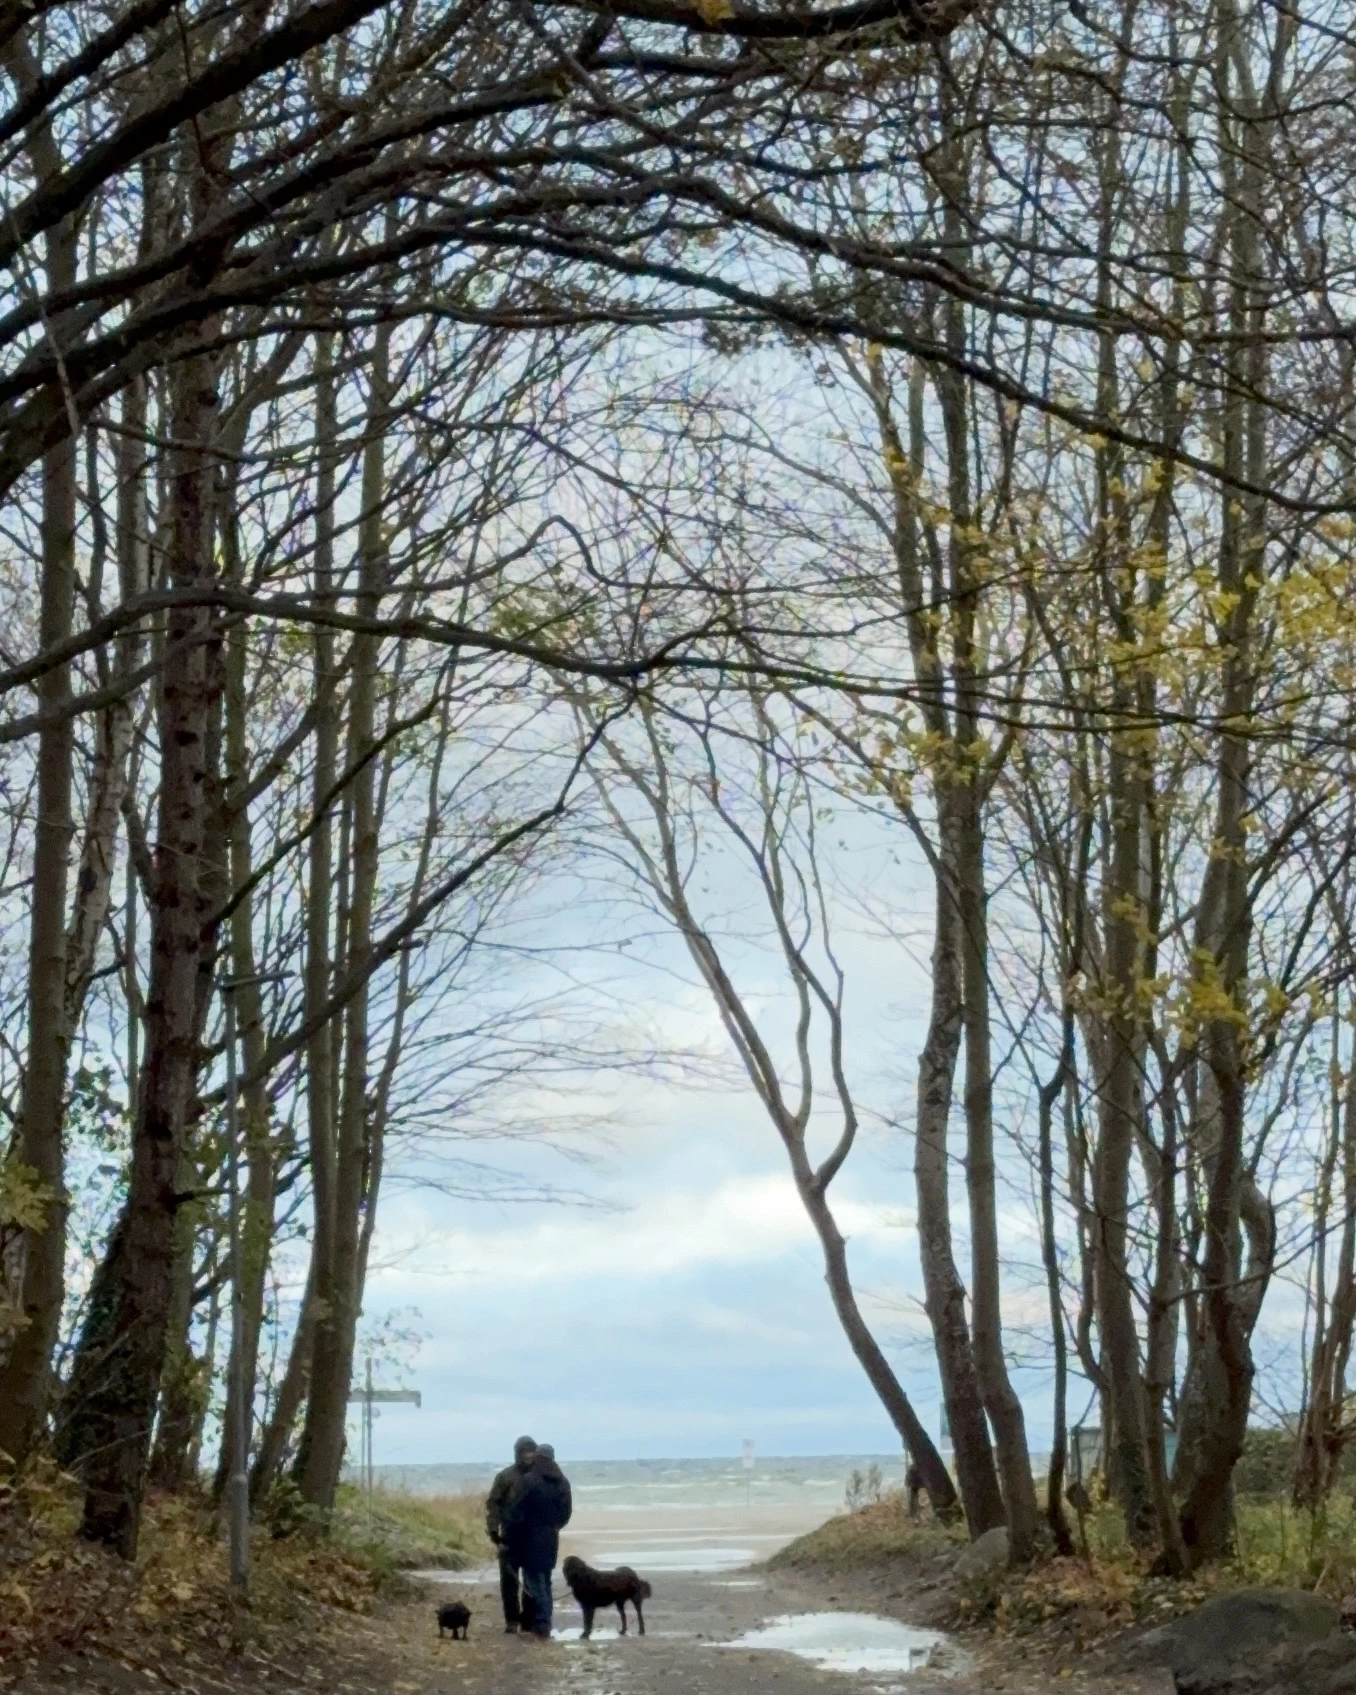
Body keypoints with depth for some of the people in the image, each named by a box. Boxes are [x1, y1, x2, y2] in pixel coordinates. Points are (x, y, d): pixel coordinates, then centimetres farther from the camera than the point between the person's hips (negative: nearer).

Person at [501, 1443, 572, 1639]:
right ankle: (543, 1623, 15)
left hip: (531, 1540, -6)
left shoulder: (529, 1481, -14)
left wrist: (507, 1538, -7)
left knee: (534, 1582, -2)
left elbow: (515, 1513, -15)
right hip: (550, 1541, 6)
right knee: (545, 1581, 14)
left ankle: (542, 1625, -7)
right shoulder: (562, 1483, 7)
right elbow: (566, 1513, 14)